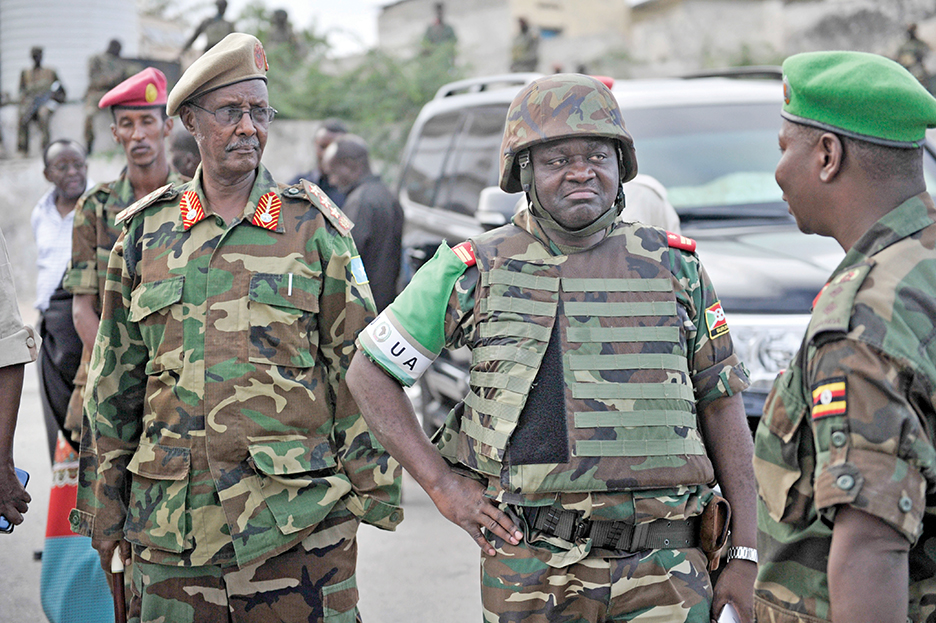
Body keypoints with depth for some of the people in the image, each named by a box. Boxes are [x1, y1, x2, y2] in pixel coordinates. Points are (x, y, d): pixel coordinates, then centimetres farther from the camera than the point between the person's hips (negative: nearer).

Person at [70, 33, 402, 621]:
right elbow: (117, 374, 14)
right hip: (172, 511, 2)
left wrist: (372, 485, 0)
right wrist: (106, 496, 13)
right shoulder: (146, 230, 8)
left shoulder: (314, 226, 2)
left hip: (297, 509, -2)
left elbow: (359, 367, 3)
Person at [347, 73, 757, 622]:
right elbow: (370, 372, 8)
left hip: (663, 562, 1)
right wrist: (442, 484, 0)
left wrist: (745, 556, 4)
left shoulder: (674, 266, 6)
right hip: (531, 566, -1)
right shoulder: (477, 271, 1)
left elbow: (722, 406, 8)